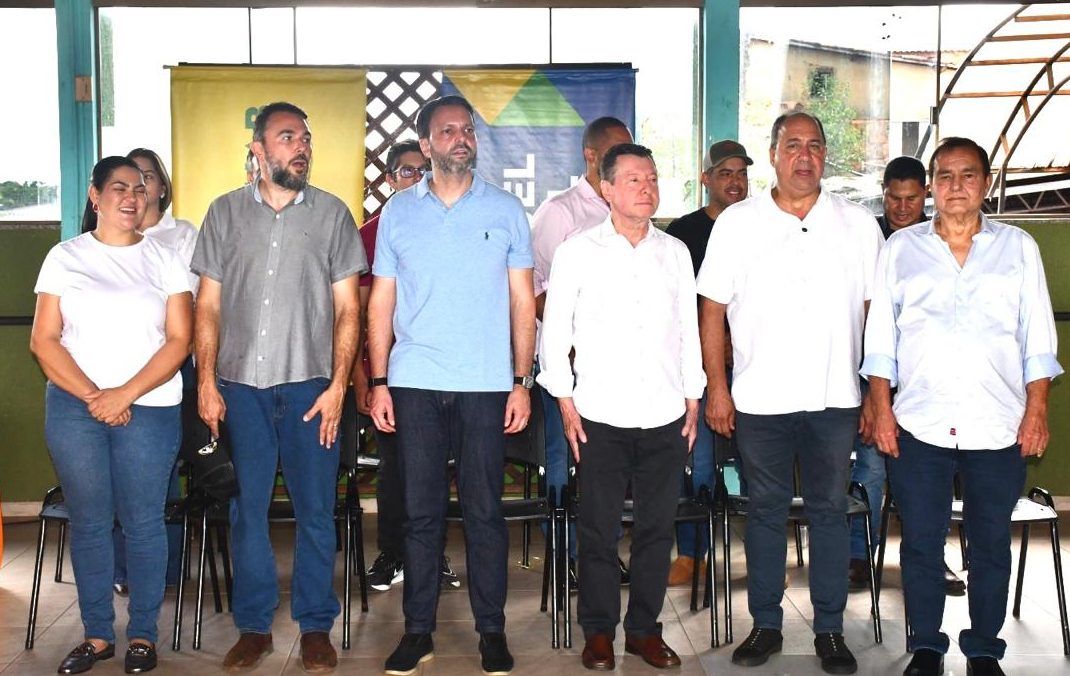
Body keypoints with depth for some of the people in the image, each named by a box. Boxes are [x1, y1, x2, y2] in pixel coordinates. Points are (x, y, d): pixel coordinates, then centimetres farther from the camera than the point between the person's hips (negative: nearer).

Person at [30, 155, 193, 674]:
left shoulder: (163, 259, 6)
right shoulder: (65, 258, 7)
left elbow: (179, 340, -1)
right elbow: (43, 340, 2)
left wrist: (125, 394, -12)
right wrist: (91, 396, -10)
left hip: (148, 407, -1)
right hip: (74, 405, 1)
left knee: (143, 522, 1)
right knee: (89, 521, 6)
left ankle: (142, 634, 13)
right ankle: (97, 634, 18)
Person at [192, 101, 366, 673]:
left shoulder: (332, 214, 4)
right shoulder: (225, 213, 7)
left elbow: (347, 308, 3)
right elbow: (208, 304, 8)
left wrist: (337, 385, -5)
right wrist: (206, 381, 0)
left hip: (309, 384, -1)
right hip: (241, 385, 1)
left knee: (315, 511, 4)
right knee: (247, 509, 7)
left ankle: (316, 625, 18)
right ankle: (253, 625, 21)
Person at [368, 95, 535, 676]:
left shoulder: (505, 210, 6)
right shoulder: (398, 212, 9)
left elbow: (522, 303, 6)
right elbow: (381, 303, 9)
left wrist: (521, 381, -1)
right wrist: (378, 381, 1)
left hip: (486, 386, -1)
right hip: (415, 385, 1)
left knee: (484, 512, 4)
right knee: (421, 512, 5)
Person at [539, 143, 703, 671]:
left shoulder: (675, 252, 10)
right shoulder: (578, 252, 1)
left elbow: (689, 329, 14)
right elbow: (555, 329, 2)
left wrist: (693, 400, 11)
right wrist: (565, 403, -2)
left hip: (666, 415, 3)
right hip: (600, 415, -3)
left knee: (657, 528, 8)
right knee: (599, 530, 3)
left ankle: (644, 628, 22)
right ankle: (598, 632, 17)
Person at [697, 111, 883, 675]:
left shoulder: (858, 223, 4)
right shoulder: (737, 223, 1)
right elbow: (712, 309, 2)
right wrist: (716, 388, -3)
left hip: (835, 398, 1)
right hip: (760, 399, -1)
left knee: (830, 511, 8)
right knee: (765, 512, 9)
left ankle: (829, 629, 20)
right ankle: (766, 625, 21)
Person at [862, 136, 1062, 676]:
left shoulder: (1018, 248, 7)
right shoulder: (900, 248, 7)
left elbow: (1038, 342, 6)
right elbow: (880, 338, 6)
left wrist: (1036, 413, -1)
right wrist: (882, 408, -1)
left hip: (998, 429, 0)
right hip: (919, 427, 0)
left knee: (991, 545, 8)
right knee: (920, 543, 6)